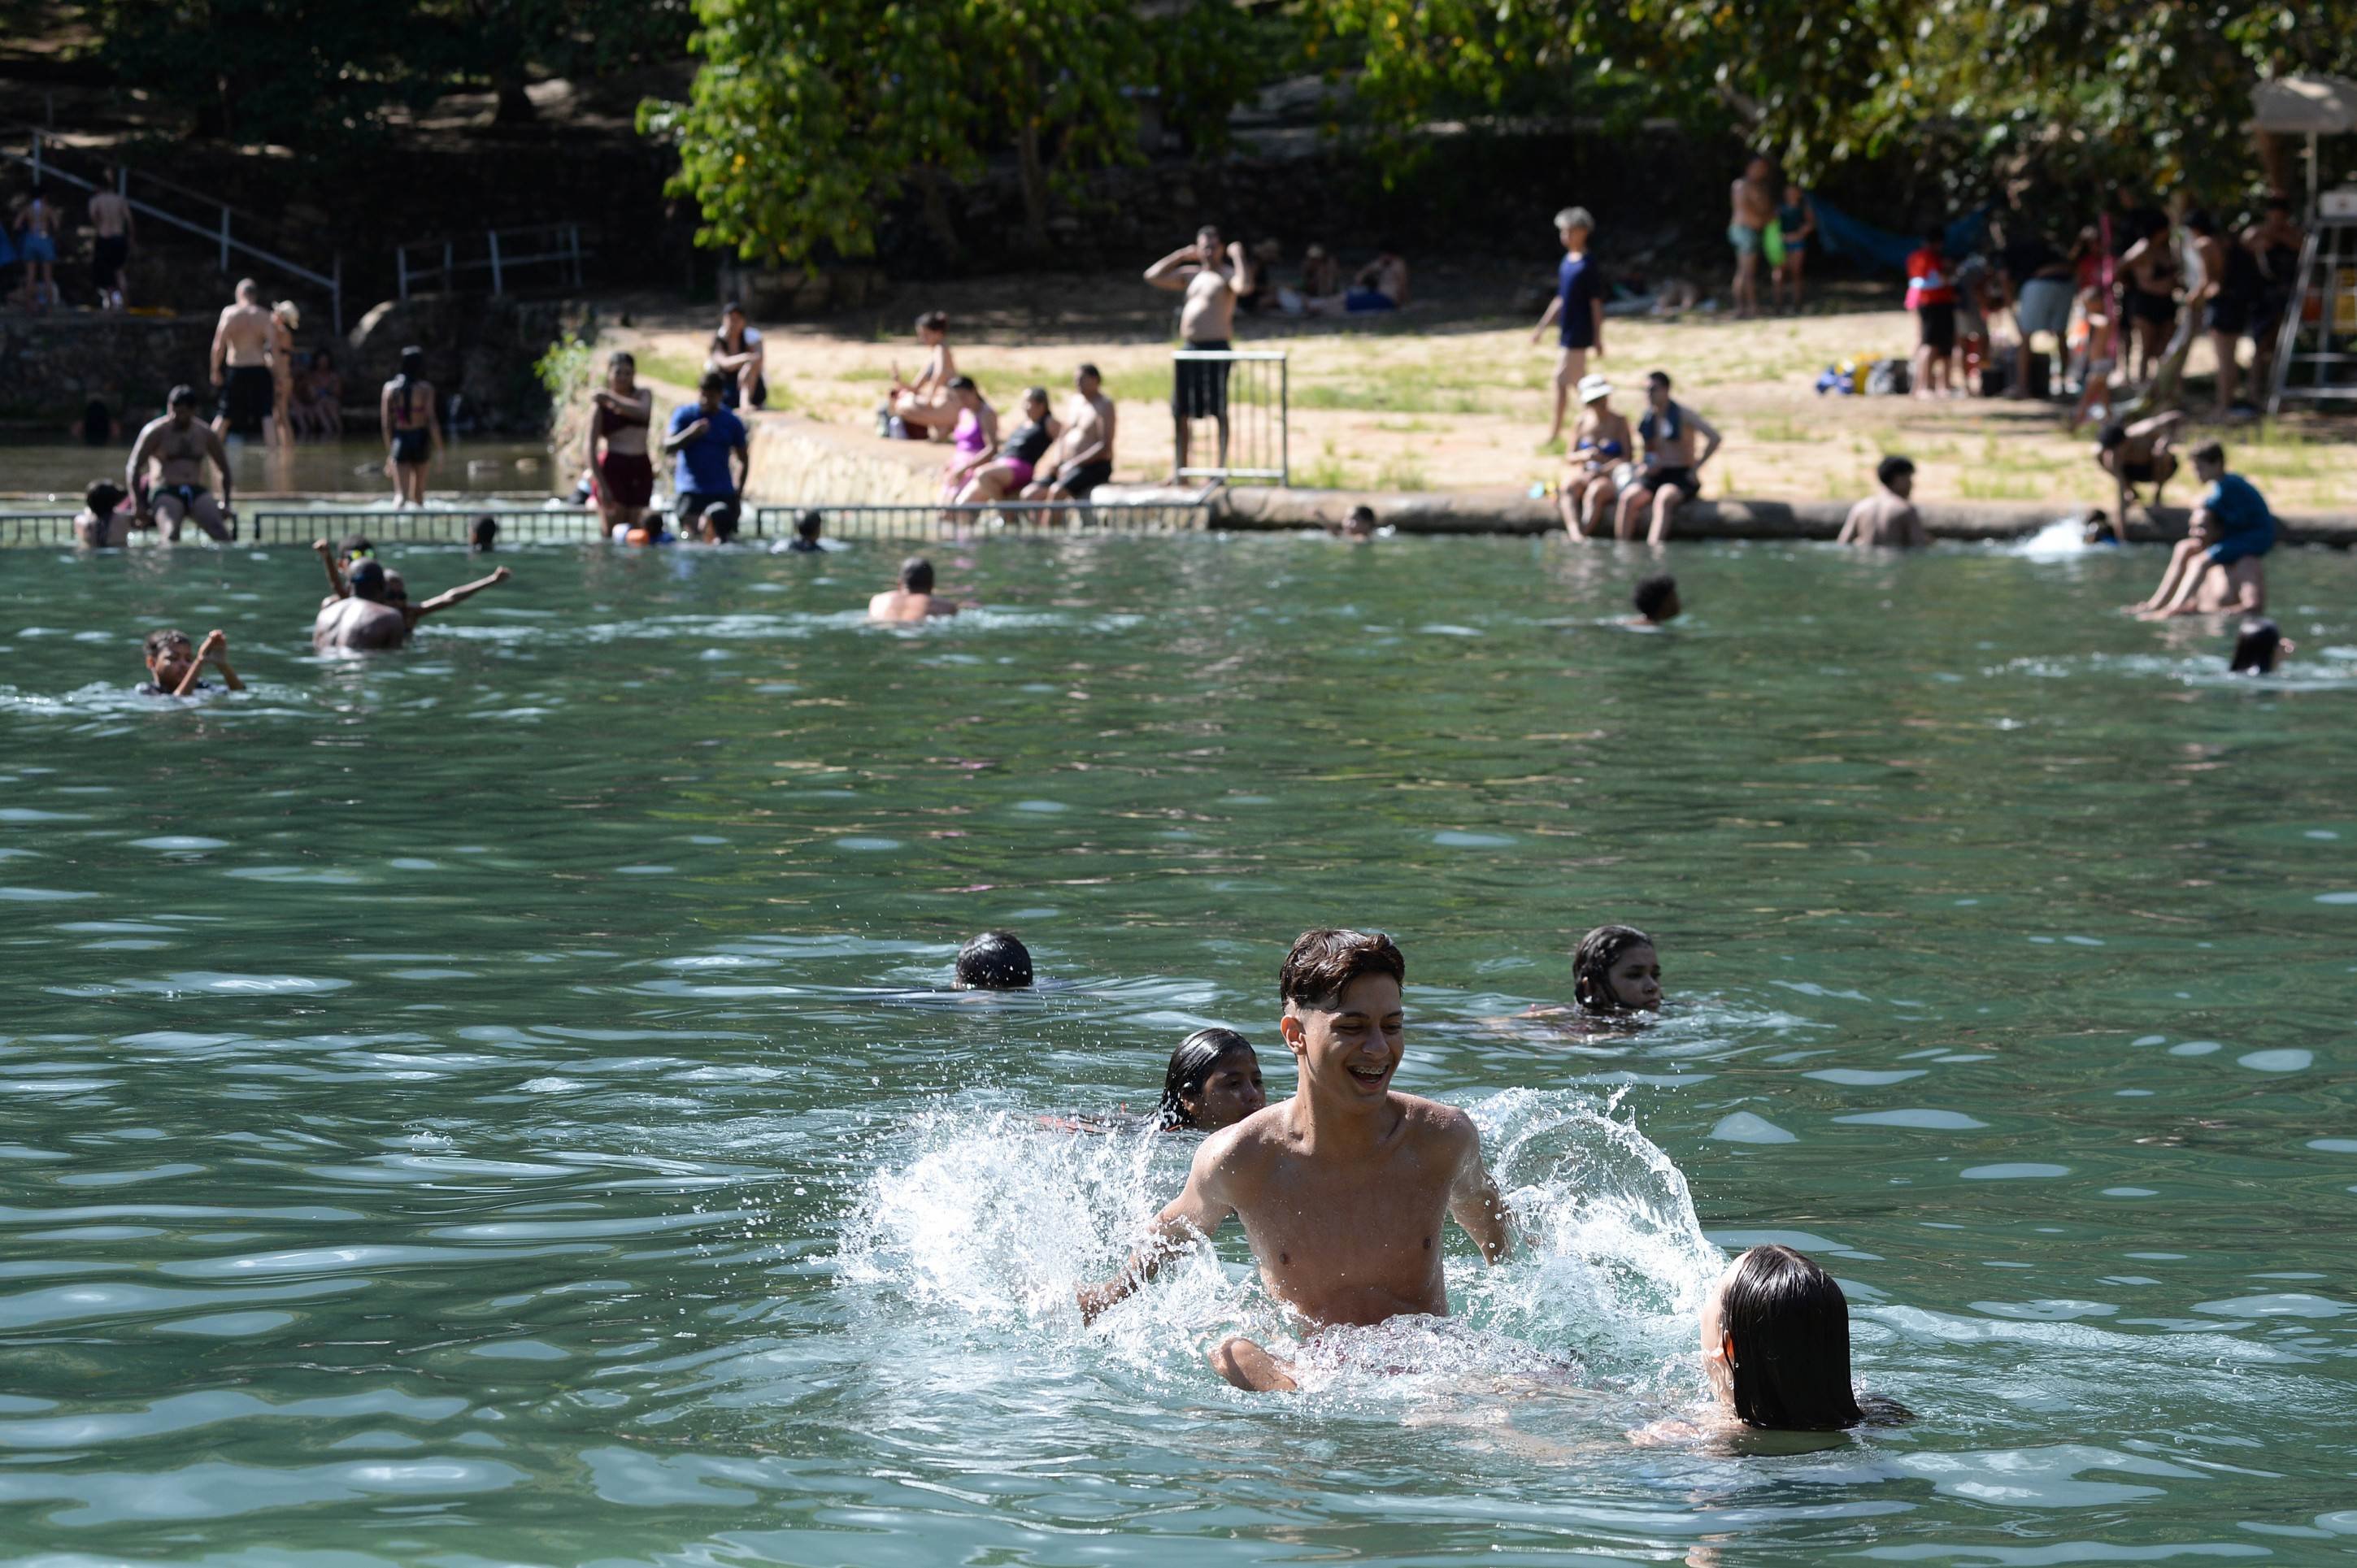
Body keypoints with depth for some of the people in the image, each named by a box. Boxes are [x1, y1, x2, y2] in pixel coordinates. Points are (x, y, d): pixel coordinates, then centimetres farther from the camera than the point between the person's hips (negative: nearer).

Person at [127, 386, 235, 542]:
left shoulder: (206, 434, 14)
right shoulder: (157, 432, 4)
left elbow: (224, 471, 23)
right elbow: (133, 468, 0)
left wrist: (225, 505, 10)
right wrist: (139, 506, -10)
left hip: (196, 493, 3)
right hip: (164, 493, -3)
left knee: (219, 530, -29)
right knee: (171, 532, -36)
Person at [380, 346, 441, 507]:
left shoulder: (390, 388, 1)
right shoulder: (425, 388, -8)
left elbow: (386, 423, 2)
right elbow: (431, 419, -12)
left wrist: (389, 452, 10)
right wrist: (438, 449, -5)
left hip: (399, 440, 1)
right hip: (420, 439, -1)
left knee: (401, 494, -8)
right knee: (418, 494, 17)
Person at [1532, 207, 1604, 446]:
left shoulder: (1587, 265, -14)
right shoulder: (1566, 262, 11)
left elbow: (1596, 304, -14)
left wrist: (1598, 339, -15)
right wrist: (1542, 327, 20)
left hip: (1578, 335, -9)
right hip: (1566, 333, 9)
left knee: (1562, 381, -7)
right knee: (1579, 383, 11)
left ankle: (1556, 431, -1)